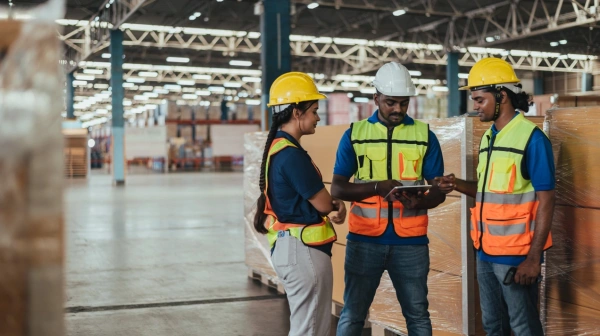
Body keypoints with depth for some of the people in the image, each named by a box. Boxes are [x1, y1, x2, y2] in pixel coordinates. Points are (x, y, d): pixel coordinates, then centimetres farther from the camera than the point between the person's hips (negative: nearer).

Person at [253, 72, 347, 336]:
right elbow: (323, 204, -16)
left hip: (294, 247, 10)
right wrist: (336, 204, 8)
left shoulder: (279, 148, 12)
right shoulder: (291, 154, -19)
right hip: (303, 250, -10)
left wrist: (336, 203, -2)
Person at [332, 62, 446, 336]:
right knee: (352, 314, 5)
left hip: (410, 241, 1)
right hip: (364, 239, 0)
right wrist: (378, 186, -19)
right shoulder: (354, 134, 3)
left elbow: (439, 190, 5)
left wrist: (420, 202, -18)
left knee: (417, 313, 10)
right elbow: (337, 188, -3)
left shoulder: (425, 136, 5)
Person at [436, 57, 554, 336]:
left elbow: (545, 201, -14)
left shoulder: (532, 138, -13)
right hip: (486, 252, 8)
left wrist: (534, 256, -19)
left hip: (515, 253, -8)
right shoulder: (488, 138, 11)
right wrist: (458, 185, 0)